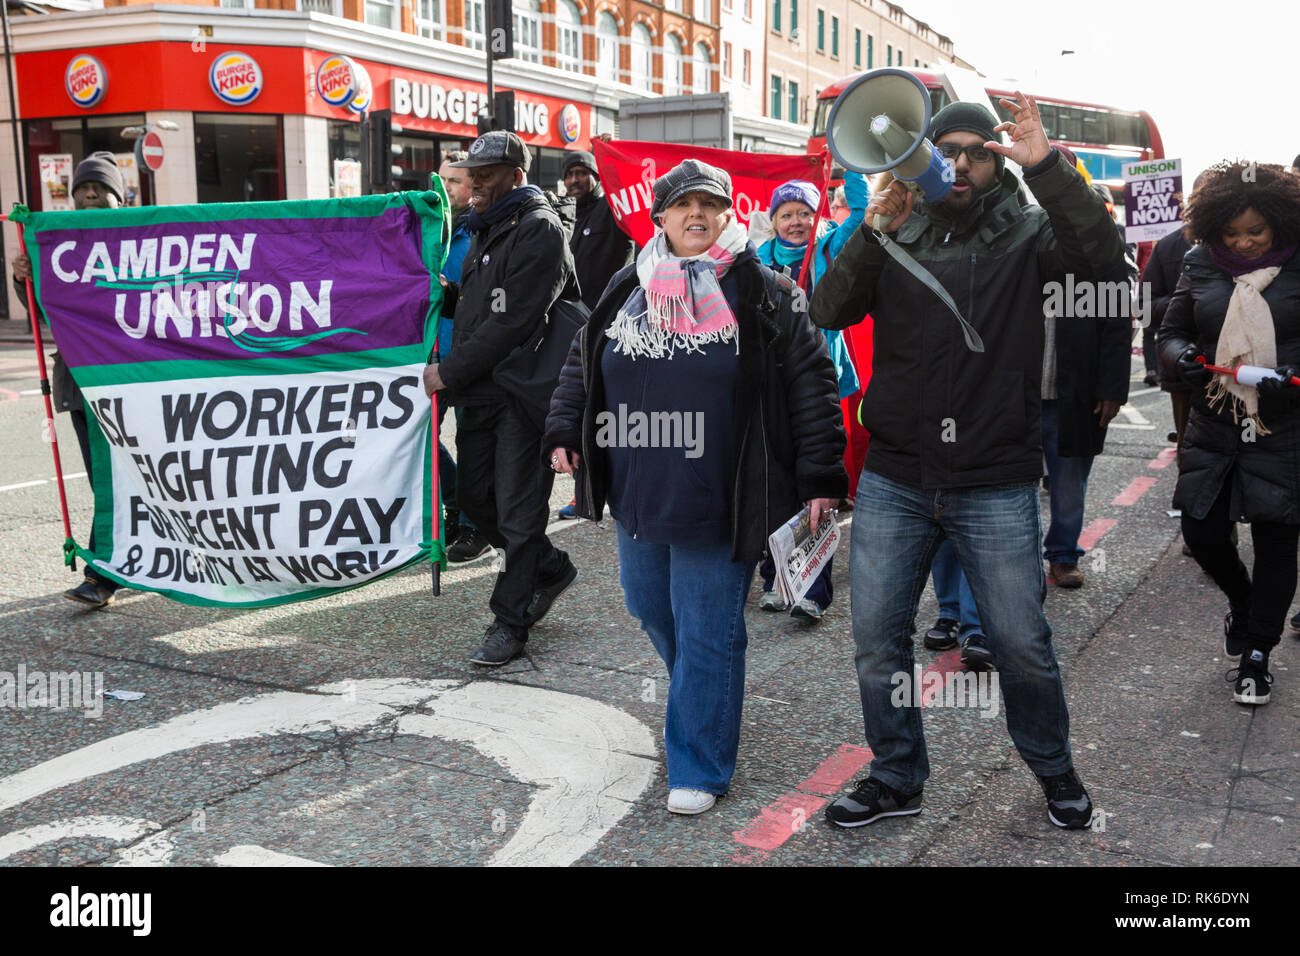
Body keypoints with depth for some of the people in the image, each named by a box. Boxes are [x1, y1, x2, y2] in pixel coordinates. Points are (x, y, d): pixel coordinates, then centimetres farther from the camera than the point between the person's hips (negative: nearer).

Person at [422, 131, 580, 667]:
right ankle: (551, 568, 32)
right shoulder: (485, 230, 19)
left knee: (517, 510, -1)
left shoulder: (538, 230, -12)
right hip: (479, 394, 10)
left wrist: (448, 372, -17)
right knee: (474, 496, 13)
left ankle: (509, 620, 11)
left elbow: (512, 322, -20)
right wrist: (448, 293, 4)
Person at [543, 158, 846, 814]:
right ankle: (700, 696, 47)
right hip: (638, 493, 5)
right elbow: (582, 363, 20)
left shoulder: (761, 293, -4)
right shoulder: (627, 290, 9)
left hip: (719, 503, -5)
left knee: (706, 631, 0)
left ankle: (699, 767, 15)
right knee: (649, 605, 19)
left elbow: (811, 383, -4)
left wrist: (819, 477, -7)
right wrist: (565, 433, 11)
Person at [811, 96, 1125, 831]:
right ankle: (897, 779, 28)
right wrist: (875, 234, -19)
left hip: (997, 487, -2)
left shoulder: (1025, 235, 2)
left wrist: (1047, 166, -20)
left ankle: (1055, 771, 33)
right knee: (878, 636, 8)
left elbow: (1104, 259, -17)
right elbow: (830, 312, -7)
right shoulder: (896, 234, 6)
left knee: (1022, 644, 6)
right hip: (894, 481, 2)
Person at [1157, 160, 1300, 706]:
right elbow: (1170, 331, 8)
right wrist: (1182, 356, -14)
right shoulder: (1201, 266, 3)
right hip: (1213, 429, 3)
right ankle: (1242, 604, 38)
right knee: (1202, 534, 5)